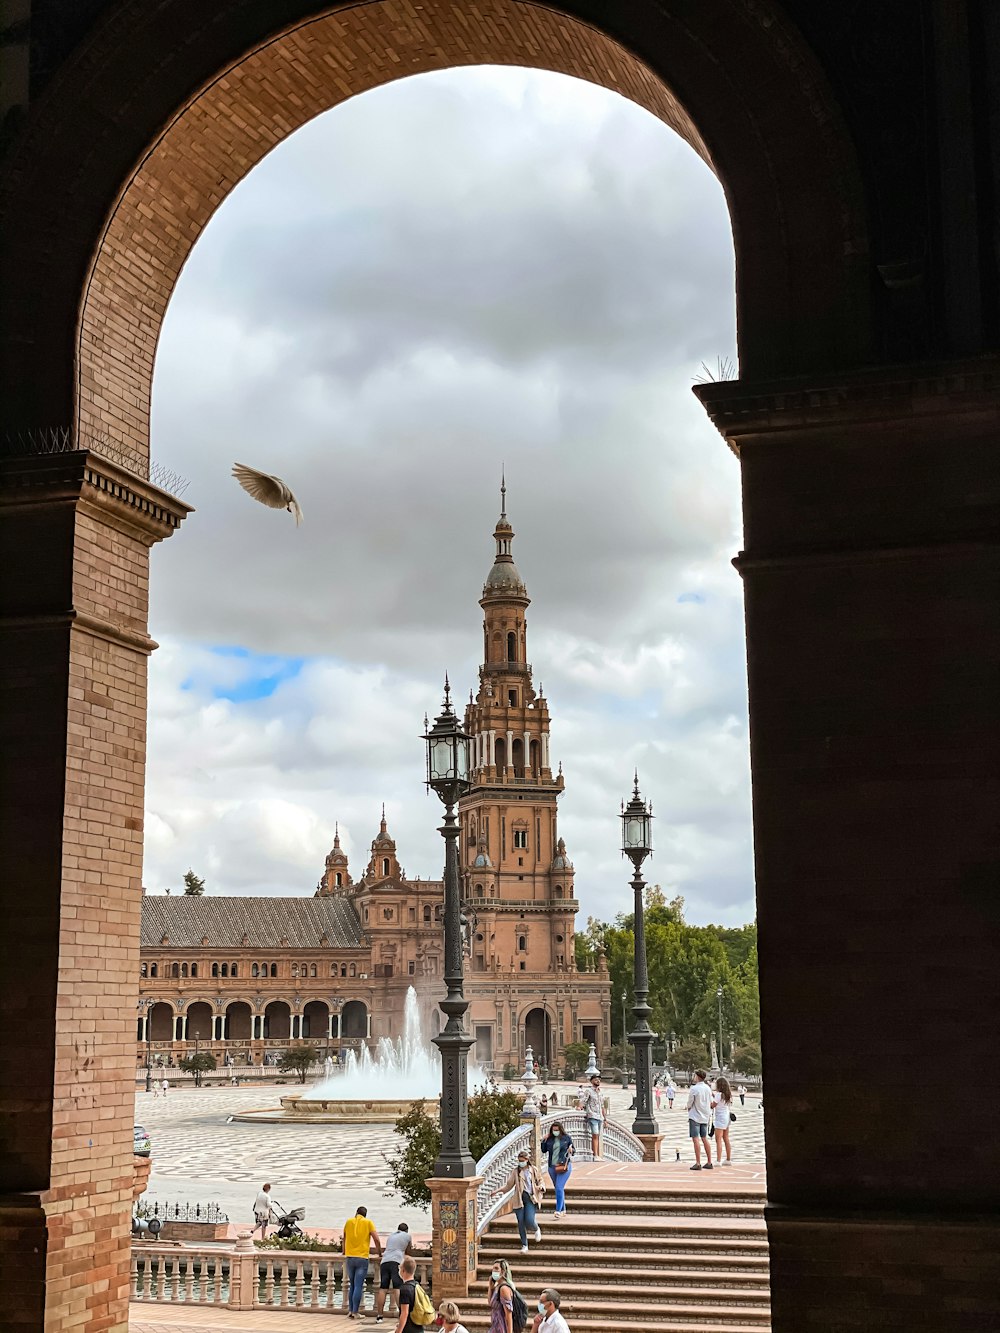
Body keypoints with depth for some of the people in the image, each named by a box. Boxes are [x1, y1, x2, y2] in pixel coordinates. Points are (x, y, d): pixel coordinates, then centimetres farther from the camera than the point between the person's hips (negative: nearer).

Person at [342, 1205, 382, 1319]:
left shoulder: (349, 1222, 10)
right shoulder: (368, 1222, 2)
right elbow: (376, 1239, -6)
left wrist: (344, 1252, 36)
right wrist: (380, 1255, 4)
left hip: (350, 1257, 3)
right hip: (362, 1258, -3)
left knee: (352, 1286, 14)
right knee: (358, 1286, -4)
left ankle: (350, 1310, 13)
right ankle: (355, 1312, -8)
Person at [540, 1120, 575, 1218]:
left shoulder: (566, 1138, -2)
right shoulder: (549, 1139, 4)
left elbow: (573, 1150, 7)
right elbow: (543, 1150, 9)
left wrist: (571, 1150, -15)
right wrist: (544, 1141, -3)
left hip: (564, 1166, -4)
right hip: (552, 1167, 4)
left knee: (559, 1188, -16)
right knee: (559, 1189, 14)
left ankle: (558, 1211, -16)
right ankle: (563, 1211, 27)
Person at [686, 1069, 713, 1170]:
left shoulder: (694, 1089, -15)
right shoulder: (708, 1088, 5)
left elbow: (689, 1104, -10)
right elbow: (710, 1103, 11)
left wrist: (689, 1109, 11)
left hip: (695, 1117, -7)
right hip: (705, 1117, 7)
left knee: (696, 1139, -5)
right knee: (704, 1139, 13)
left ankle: (698, 1163, -7)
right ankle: (709, 1162, 15)